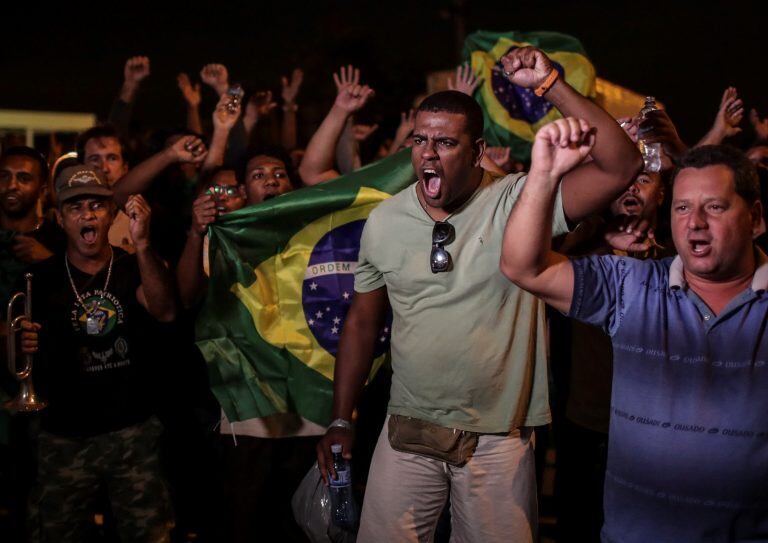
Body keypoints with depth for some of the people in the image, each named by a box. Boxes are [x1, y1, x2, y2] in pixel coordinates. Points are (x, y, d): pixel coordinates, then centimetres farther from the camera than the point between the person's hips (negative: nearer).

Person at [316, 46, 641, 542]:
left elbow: (621, 166, -20)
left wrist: (550, 84, -26)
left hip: (499, 438, -2)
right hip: (408, 428, 3)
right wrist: (341, 421, 8)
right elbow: (363, 320, 9)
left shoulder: (520, 202, -10)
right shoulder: (384, 220, 0)